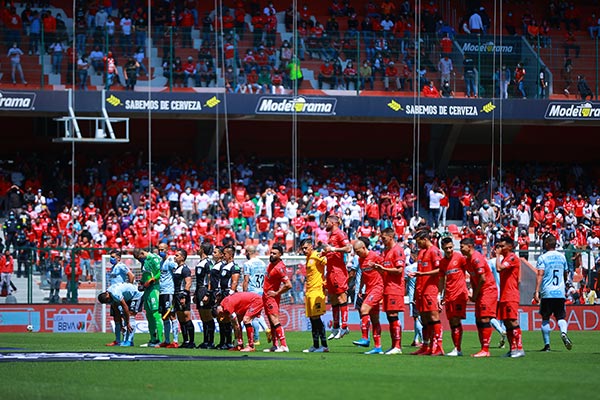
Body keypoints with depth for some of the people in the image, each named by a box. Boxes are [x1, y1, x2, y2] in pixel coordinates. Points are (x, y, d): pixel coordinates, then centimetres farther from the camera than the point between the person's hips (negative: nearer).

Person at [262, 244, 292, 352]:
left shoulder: (280, 268, -23)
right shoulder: (271, 263, 4)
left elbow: (288, 285, -28)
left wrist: (276, 293, -18)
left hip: (272, 297, -9)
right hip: (266, 296, 9)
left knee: (275, 321, -16)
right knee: (272, 323, 11)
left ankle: (284, 346, -20)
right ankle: (275, 346, 14)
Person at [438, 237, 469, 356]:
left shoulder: (459, 257, -4)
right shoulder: (442, 262, 13)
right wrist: (440, 296, 16)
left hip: (460, 294, -6)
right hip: (448, 295, 6)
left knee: (456, 320, -12)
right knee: (451, 322, 5)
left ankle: (458, 349, -13)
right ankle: (457, 348, 11)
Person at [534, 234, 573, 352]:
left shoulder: (543, 257, -3)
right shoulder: (562, 257, 11)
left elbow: (540, 275, -13)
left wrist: (537, 291, -17)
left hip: (547, 293, -3)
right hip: (560, 293, 3)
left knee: (545, 319, 7)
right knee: (561, 317, 7)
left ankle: (547, 345, 5)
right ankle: (563, 333, -24)